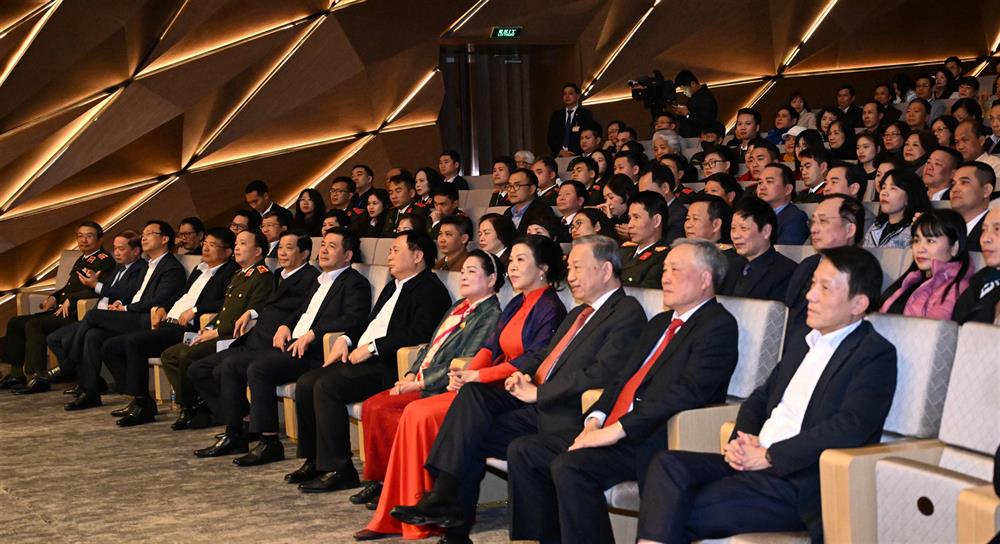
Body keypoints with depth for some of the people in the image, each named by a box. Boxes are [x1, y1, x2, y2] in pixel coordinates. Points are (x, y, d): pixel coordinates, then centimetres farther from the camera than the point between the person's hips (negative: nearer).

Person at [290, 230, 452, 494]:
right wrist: (346, 339, 11)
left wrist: (371, 348, -19)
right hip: (361, 359, 10)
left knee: (326, 385, -26)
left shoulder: (431, 290, -7)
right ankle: (314, 460, 6)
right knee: (306, 383, -4)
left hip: (389, 366, -10)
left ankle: (338, 469, -20)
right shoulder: (394, 286, 25)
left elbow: (418, 333, -20)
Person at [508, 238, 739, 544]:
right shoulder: (659, 323, 24)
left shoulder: (718, 326, -6)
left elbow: (688, 391, -18)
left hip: (658, 439, -9)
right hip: (610, 431, 9)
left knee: (570, 466, -30)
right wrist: (595, 420, 1)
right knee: (523, 451, -1)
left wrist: (618, 430, -20)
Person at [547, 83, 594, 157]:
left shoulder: (586, 114, 5)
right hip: (558, 156, 3)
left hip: (578, 156, -2)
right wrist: (560, 151, -6)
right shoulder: (556, 115, 16)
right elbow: (551, 137, 11)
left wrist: (572, 153, -13)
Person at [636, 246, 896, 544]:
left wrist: (769, 456, -15)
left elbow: (849, 427, -17)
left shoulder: (876, 355, -4)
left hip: (802, 484, -7)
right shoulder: (802, 343, 22)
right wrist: (740, 441, 2)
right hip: (754, 462, 7)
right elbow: (759, 399, 25)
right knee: (668, 464, -19)